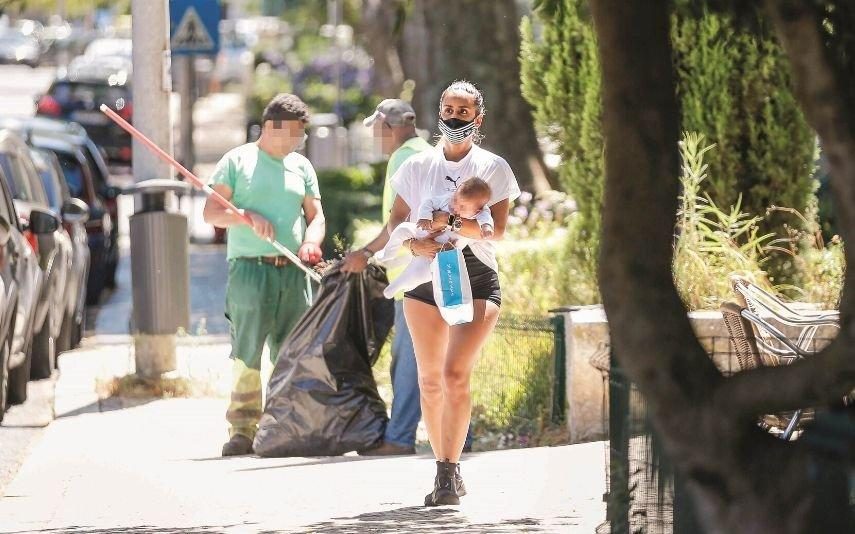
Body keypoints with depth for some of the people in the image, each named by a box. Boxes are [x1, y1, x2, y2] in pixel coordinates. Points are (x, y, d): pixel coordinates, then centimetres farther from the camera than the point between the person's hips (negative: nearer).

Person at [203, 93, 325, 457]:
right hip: (249, 268, -4)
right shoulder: (238, 161, 5)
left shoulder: (301, 167, 17)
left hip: (293, 273, 4)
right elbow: (211, 212, 2)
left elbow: (316, 215, 16)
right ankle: (242, 431, -9)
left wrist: (311, 240, -6)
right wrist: (248, 216, -14)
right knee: (247, 353, -9)